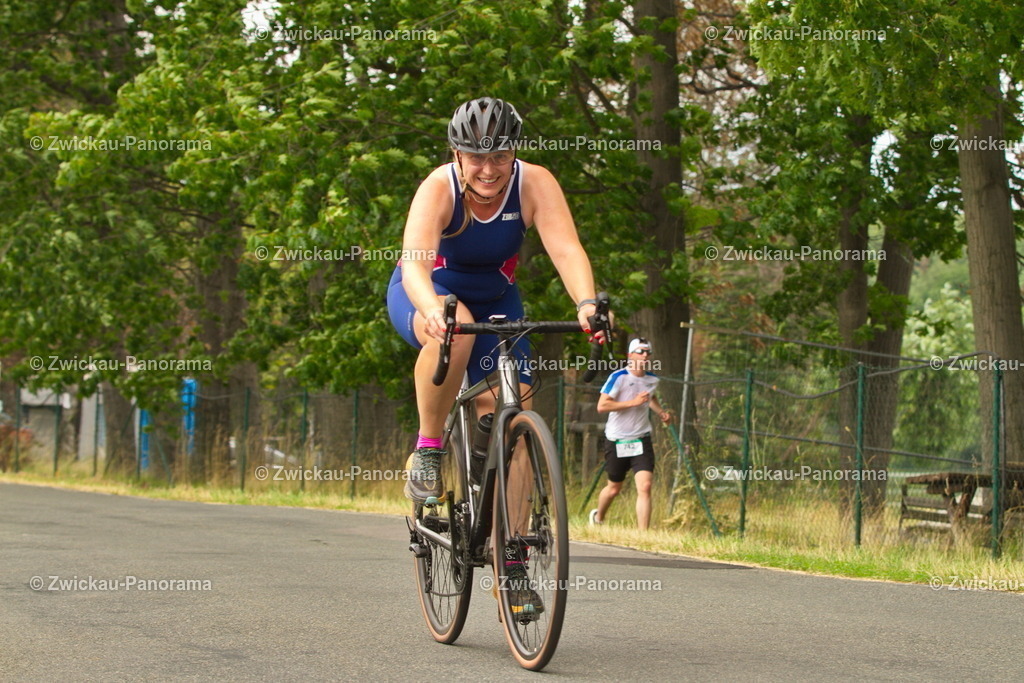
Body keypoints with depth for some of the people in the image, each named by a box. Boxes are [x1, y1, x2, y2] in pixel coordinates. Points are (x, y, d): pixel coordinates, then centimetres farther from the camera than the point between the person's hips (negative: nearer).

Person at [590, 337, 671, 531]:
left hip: (641, 440, 3)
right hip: (617, 442, -3)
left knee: (645, 487, -14)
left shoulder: (652, 379, 4)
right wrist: (633, 402, -26)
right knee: (614, 489, 12)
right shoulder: (618, 377, -14)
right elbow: (602, 406, -22)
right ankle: (598, 518, 42)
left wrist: (661, 412, 9)